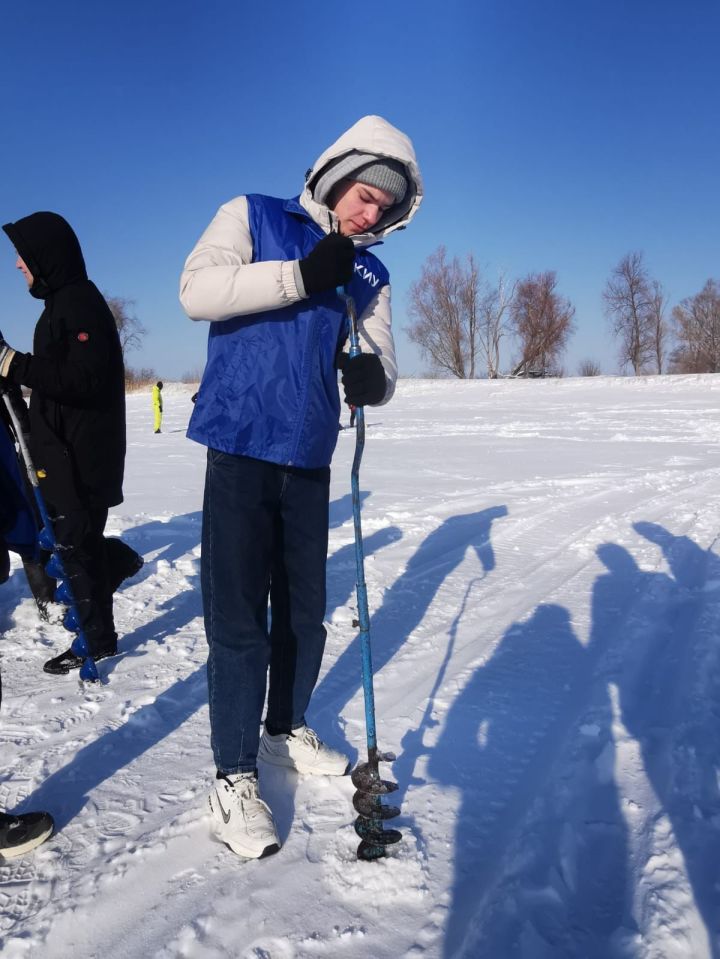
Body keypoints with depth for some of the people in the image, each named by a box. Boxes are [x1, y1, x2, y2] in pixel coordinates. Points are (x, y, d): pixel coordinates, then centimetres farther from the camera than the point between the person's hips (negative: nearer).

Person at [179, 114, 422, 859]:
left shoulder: (370, 275, 14)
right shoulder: (252, 216, 4)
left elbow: (382, 369, 8)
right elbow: (197, 290, -12)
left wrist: (372, 376, -17)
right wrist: (301, 276, -18)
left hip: (310, 461, 5)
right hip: (240, 450, -5)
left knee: (305, 614, 14)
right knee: (238, 621, -4)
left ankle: (287, 730, 36)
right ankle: (234, 777, 11)